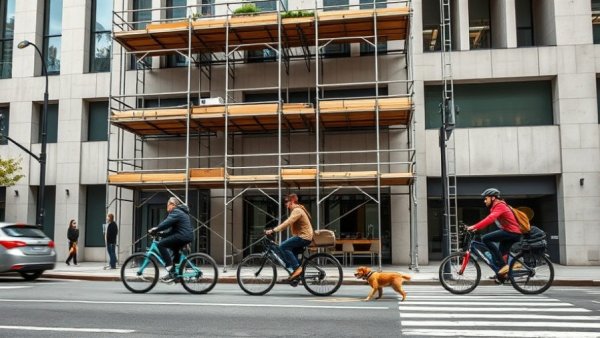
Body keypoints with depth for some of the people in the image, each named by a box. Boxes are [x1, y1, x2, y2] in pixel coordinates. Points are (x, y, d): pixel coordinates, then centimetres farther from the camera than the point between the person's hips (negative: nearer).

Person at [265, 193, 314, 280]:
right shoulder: (296, 210, 20)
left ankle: (297, 268, -17)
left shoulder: (297, 210, -15)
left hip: (304, 237, -11)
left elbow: (287, 223, -27)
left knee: (283, 247, -17)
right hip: (303, 237, 11)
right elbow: (287, 223, 21)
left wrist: (273, 230, -30)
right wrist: (274, 230, 14)